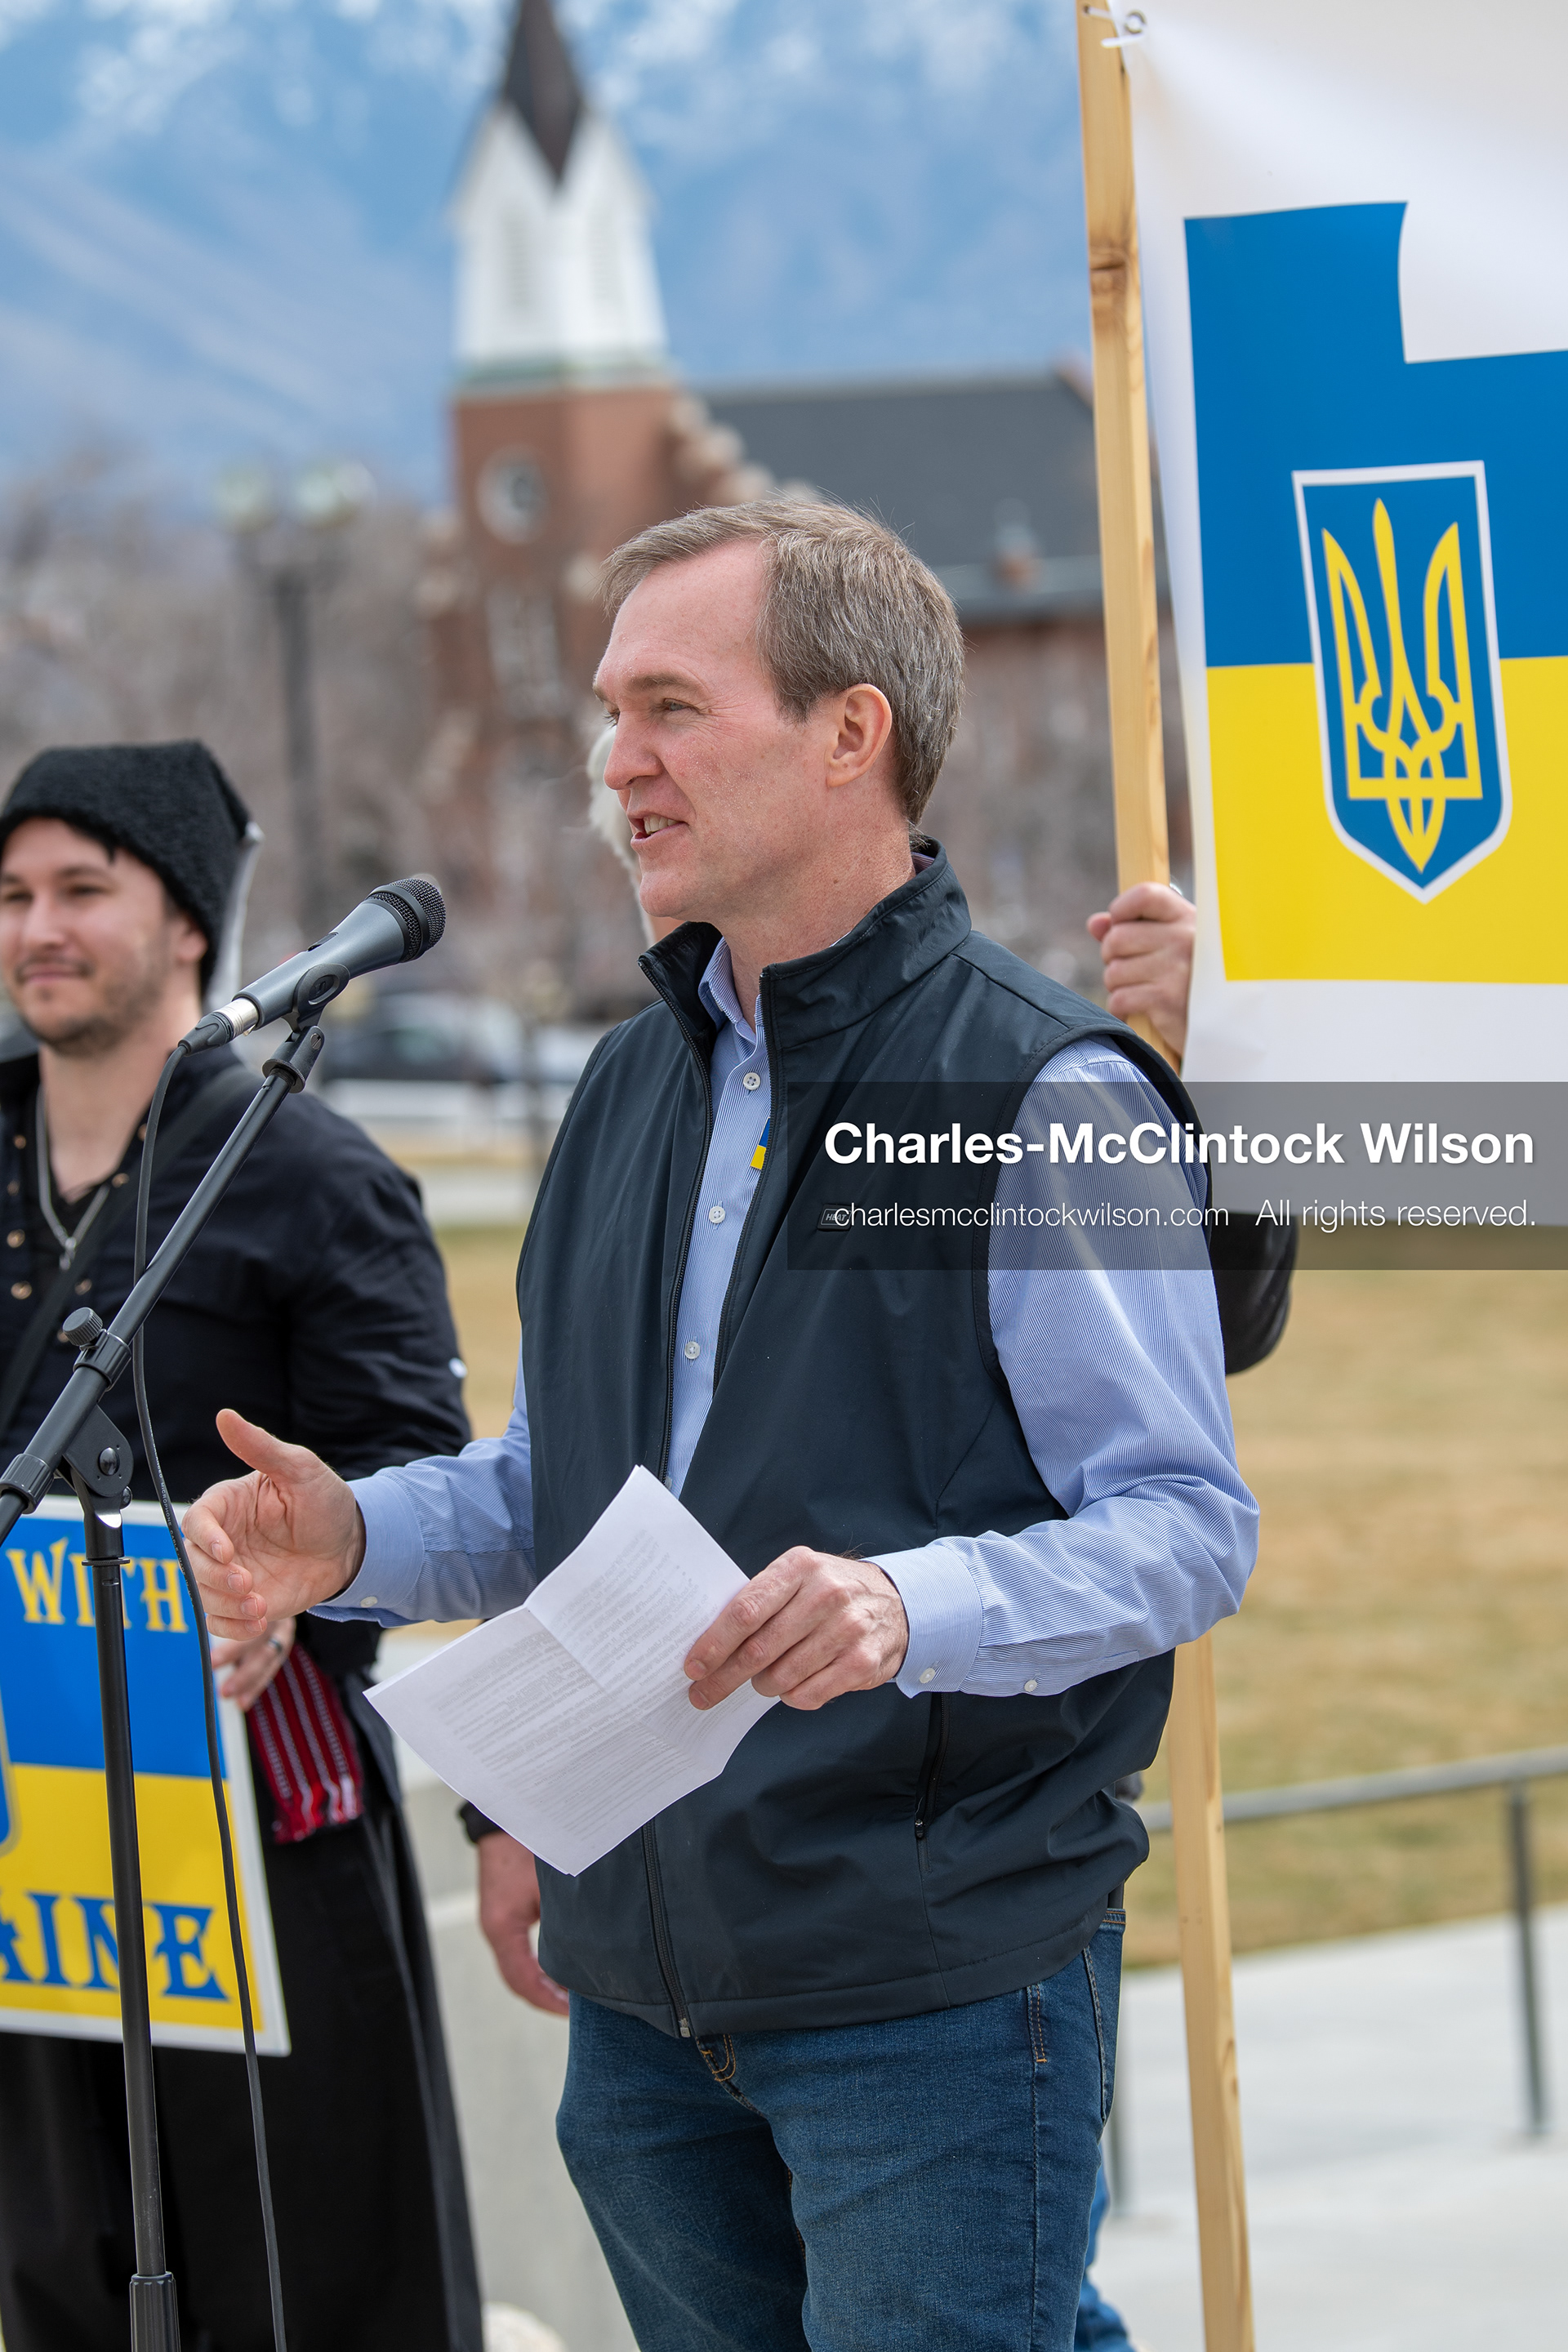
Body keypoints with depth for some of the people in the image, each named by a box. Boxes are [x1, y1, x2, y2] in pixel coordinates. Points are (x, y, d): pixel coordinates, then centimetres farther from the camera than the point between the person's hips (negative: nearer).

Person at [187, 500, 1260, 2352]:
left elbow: (1187, 1525, -14)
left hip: (935, 1988, -7)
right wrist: (357, 1536, 3)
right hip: (647, 1986, 7)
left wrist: (916, 1606, -31)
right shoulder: (634, 1088, 16)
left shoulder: (1042, 1094, -9)